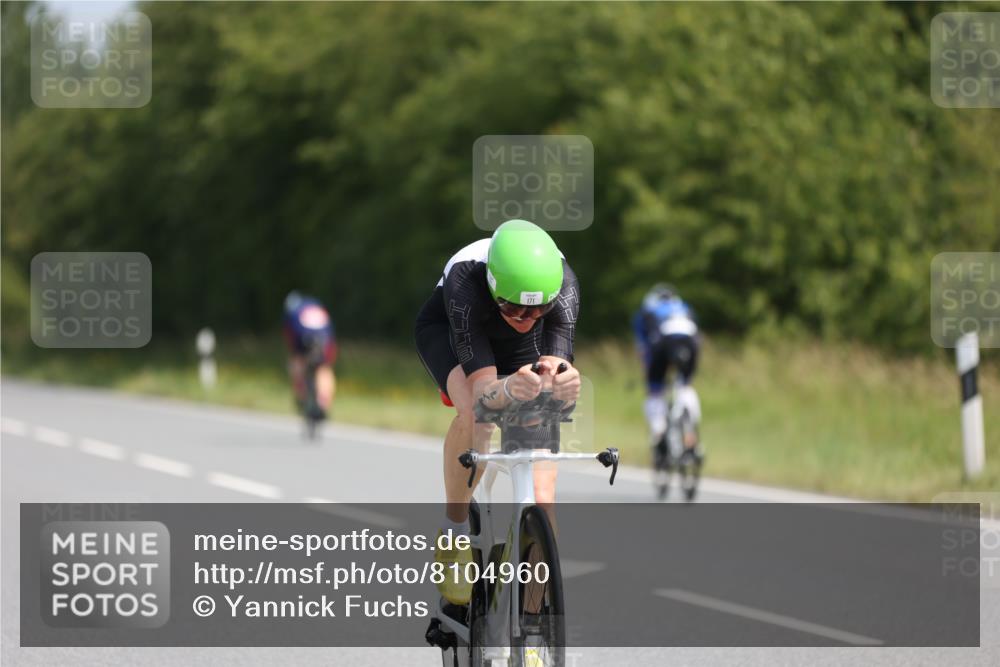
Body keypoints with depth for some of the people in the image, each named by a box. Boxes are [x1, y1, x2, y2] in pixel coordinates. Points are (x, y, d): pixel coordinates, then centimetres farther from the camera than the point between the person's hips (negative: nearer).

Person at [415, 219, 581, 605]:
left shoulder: (562, 284, -38)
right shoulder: (465, 282, -43)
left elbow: (560, 363, -45)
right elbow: (482, 391, -48)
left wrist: (560, 380, -69)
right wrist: (509, 388, -70)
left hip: (520, 347, 2)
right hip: (447, 330, -2)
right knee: (474, 415, -37)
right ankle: (456, 529, -15)